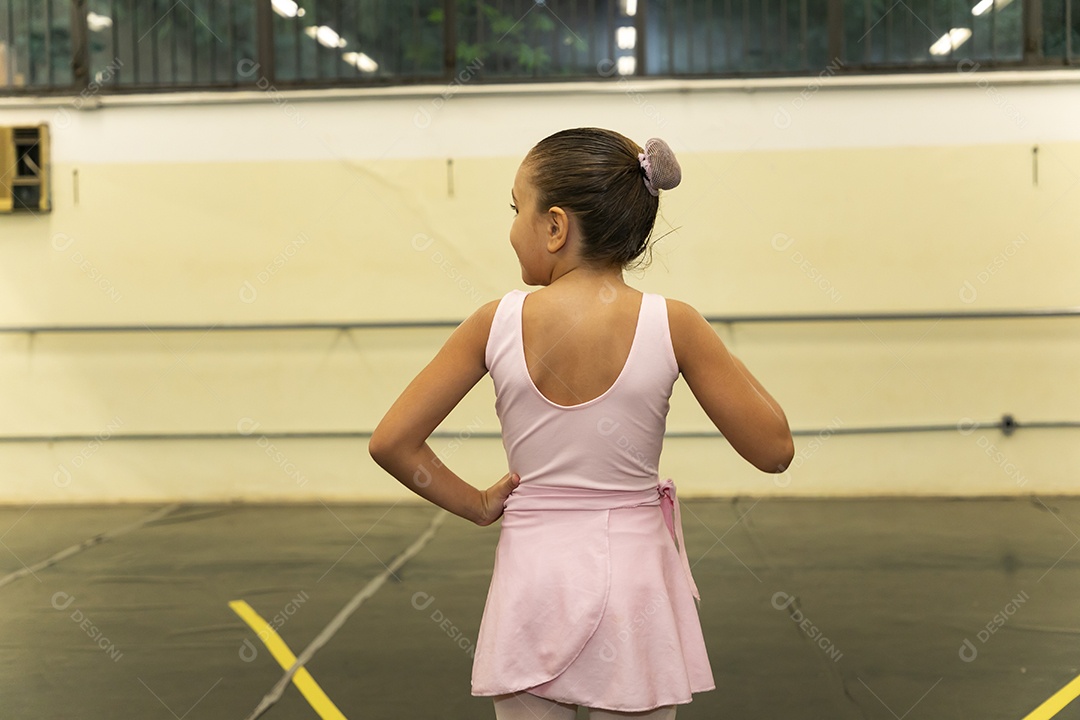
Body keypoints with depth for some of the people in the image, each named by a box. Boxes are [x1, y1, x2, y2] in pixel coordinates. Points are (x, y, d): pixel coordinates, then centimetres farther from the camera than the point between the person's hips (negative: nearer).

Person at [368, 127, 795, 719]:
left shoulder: (498, 323, -8)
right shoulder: (671, 324, -10)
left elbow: (391, 442, -6)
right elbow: (773, 449, -6)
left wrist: (476, 505, 7)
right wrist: (706, 343, 5)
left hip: (532, 572, 1)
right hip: (634, 574, 0)